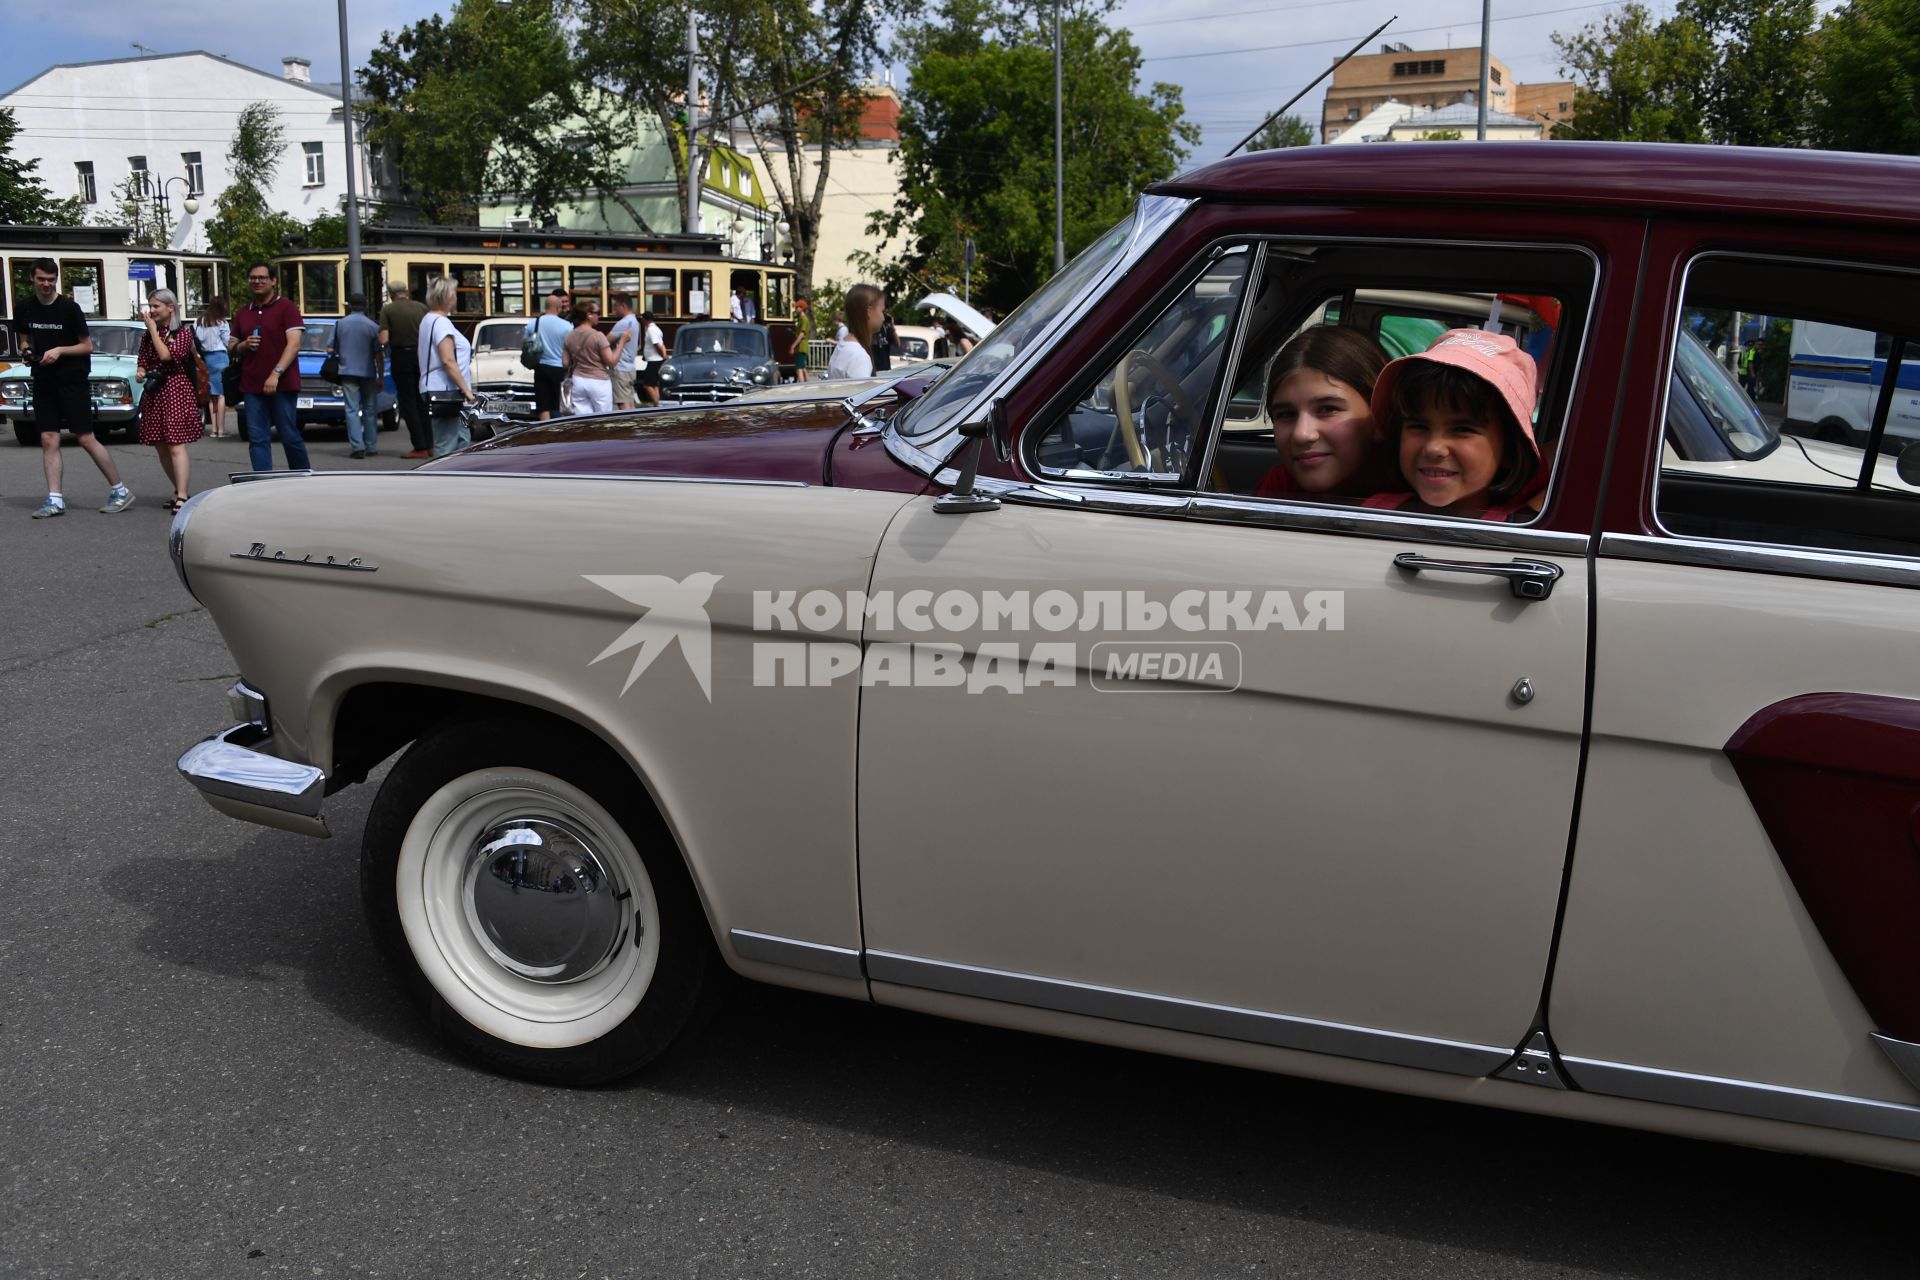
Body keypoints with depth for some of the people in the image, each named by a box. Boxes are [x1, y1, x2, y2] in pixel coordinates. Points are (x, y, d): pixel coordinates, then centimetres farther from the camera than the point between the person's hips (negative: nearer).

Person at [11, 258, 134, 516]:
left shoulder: (69, 308, -7)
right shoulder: (24, 308, 5)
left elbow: (87, 346, -4)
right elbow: (23, 339, 18)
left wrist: (60, 350, -18)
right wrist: (26, 349, -4)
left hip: (73, 381, -5)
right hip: (43, 382, 5)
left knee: (86, 438, -5)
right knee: (48, 440, 1)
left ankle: (120, 491, 3)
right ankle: (55, 500, 4)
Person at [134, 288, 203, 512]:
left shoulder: (183, 333, -2)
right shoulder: (147, 336, 15)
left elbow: (166, 355, -16)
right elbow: (142, 362, 19)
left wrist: (153, 328, -9)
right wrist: (140, 373, -4)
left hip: (176, 391, -7)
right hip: (153, 393, 7)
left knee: (176, 446, -14)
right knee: (161, 447, 8)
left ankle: (182, 497, -19)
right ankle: (179, 491, 20)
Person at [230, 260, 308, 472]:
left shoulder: (286, 308, -1)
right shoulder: (243, 314, 16)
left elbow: (294, 344, -11)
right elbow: (231, 346, 23)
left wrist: (276, 374, -20)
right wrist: (243, 345, -2)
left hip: (282, 385, -5)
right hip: (252, 386, 5)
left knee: (289, 436, 0)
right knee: (257, 439, 1)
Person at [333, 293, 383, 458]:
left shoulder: (340, 324, 1)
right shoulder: (372, 325, -4)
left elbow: (333, 349, 7)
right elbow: (378, 353, -6)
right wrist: (381, 376, -1)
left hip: (348, 372, 0)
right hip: (368, 372, 0)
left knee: (352, 410, -1)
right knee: (370, 410, 9)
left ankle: (357, 446, -11)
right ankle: (371, 447, 9)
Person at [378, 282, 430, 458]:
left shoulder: (387, 310, -7)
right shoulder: (421, 307, 1)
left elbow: (384, 340, -14)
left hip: (401, 356, -3)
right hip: (421, 356, 3)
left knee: (408, 403, 4)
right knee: (422, 401, 15)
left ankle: (420, 447, 0)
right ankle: (429, 445, 14)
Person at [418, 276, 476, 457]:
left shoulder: (428, 320, 18)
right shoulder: (441, 323, -14)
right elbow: (448, 361, -21)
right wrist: (467, 390, -18)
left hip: (437, 392, 11)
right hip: (444, 394, -11)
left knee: (463, 440, 15)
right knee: (446, 448, -8)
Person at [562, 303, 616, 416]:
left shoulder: (569, 337, 4)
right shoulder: (598, 336, -13)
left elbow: (566, 363, 8)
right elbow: (611, 362, -13)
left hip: (578, 381, 5)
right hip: (598, 382, -5)